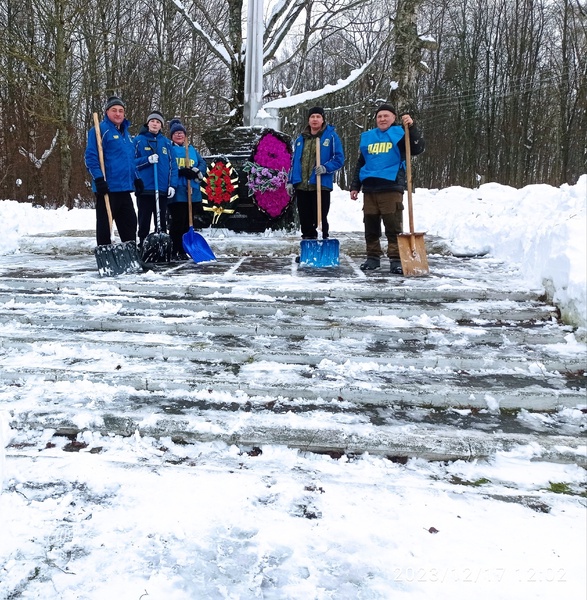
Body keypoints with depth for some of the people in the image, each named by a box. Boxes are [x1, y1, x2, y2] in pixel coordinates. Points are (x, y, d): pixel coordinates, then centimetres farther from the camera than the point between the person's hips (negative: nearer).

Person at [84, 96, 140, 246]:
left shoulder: (125, 133, 19)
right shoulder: (100, 130, -6)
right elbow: (90, 156, -14)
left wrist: (136, 178, 19)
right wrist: (98, 179, -21)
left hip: (125, 188, 8)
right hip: (107, 188, -8)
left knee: (130, 223, 12)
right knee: (105, 226, 0)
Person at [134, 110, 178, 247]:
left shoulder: (166, 142, 11)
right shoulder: (138, 140, 4)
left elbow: (173, 165, 8)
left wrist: (172, 185, -2)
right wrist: (147, 160, -16)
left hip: (162, 189, 2)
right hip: (144, 188, -2)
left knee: (162, 223, 9)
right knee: (144, 222, 2)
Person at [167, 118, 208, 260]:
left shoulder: (192, 150, 20)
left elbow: (203, 163, 12)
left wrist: (197, 172, -10)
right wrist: (182, 171, -19)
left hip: (193, 193, 5)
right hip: (176, 193, -5)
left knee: (188, 223, 6)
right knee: (177, 222, -7)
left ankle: (182, 251, 15)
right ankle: (174, 251, 1)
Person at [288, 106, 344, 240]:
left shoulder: (331, 136, 0)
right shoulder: (301, 138, 14)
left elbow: (339, 158, -3)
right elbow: (294, 161, 17)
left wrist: (326, 168, -19)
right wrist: (291, 181, 11)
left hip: (321, 185, -5)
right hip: (301, 186, 5)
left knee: (320, 219, -2)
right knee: (305, 220, 10)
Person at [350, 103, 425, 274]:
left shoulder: (399, 133, 5)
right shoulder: (367, 137, 18)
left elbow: (418, 149, -9)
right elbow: (360, 164, 22)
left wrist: (412, 127, -18)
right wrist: (355, 186, 18)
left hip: (392, 187, -4)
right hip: (369, 189, 5)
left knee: (393, 226, -6)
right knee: (371, 226, 8)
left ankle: (396, 260, -3)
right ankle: (373, 257, 18)